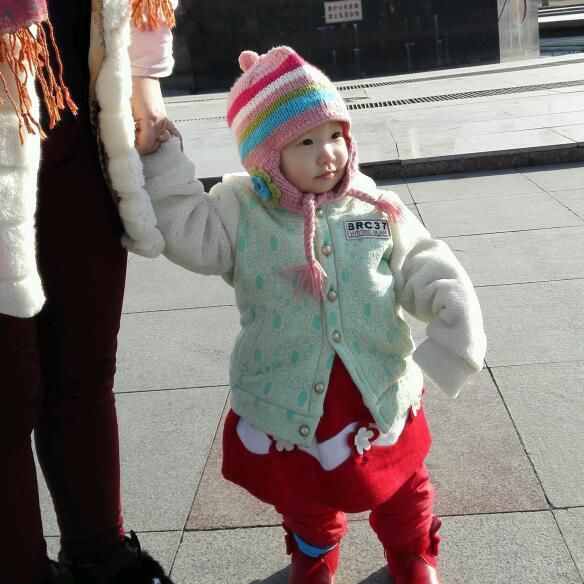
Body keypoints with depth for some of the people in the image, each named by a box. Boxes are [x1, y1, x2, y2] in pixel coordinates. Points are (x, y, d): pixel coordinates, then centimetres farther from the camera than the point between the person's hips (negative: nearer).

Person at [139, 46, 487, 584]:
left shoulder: (377, 211, -5)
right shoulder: (241, 212, -7)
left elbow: (431, 275, -5)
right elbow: (182, 230, -18)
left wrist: (458, 325, -19)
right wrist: (161, 156, -23)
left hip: (380, 393, 1)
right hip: (289, 403, 0)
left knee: (402, 487, 20)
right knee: (303, 495, 22)